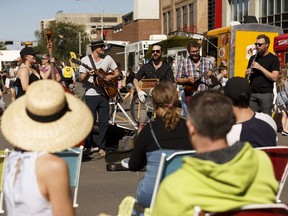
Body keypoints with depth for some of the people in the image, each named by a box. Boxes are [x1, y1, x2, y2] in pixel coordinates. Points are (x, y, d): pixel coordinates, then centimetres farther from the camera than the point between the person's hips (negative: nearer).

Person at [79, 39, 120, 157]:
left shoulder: (107, 58, 7)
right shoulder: (85, 60, -1)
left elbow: (117, 73, 13)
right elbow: (82, 79, -4)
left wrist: (111, 77, -7)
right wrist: (88, 75, -25)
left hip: (104, 94, 3)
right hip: (90, 95, -2)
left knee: (104, 122, 1)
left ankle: (101, 147, 11)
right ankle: (89, 145, 18)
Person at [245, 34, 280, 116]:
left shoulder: (273, 59, -2)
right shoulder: (253, 58, 13)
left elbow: (274, 78, -13)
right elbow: (247, 76, 22)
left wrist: (260, 67, -17)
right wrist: (247, 74, -2)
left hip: (266, 94, -4)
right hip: (252, 93, 4)